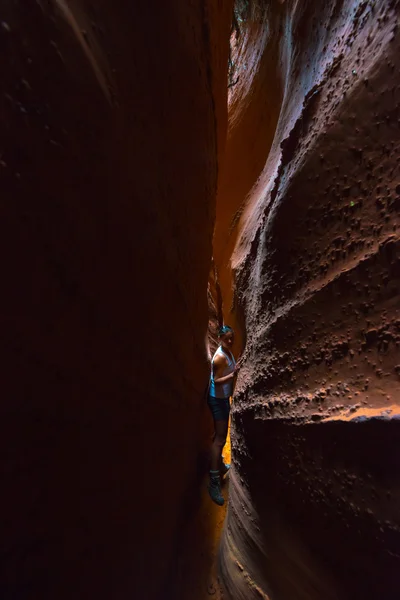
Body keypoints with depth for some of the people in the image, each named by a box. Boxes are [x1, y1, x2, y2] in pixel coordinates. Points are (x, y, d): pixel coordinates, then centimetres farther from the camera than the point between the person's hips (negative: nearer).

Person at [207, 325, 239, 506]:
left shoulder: (229, 352, 6)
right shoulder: (220, 357, -24)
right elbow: (217, 381, -24)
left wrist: (236, 371, 1)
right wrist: (233, 374, -33)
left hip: (223, 397, 10)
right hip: (217, 399, -10)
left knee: (220, 435, 22)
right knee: (220, 438, -7)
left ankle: (220, 466, 40)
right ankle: (214, 481, 1)